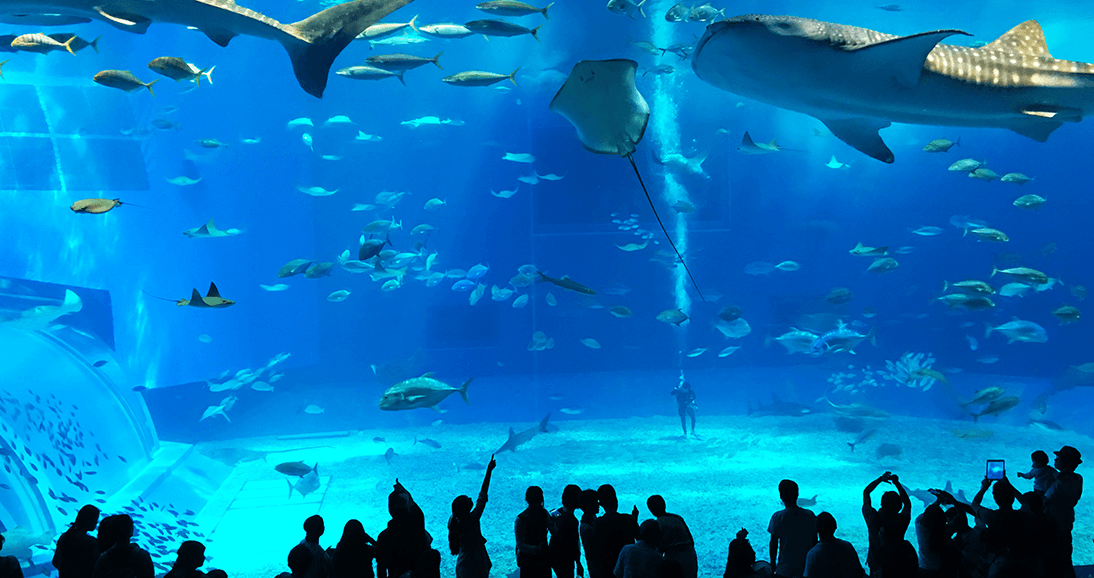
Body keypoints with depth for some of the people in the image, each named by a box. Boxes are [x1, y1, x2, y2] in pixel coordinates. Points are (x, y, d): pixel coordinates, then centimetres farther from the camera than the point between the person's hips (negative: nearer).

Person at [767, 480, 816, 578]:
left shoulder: (778, 517, -12)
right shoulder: (810, 515, -2)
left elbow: (773, 544, -6)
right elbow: (815, 542, 6)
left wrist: (773, 565, 7)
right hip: (806, 569, 3)